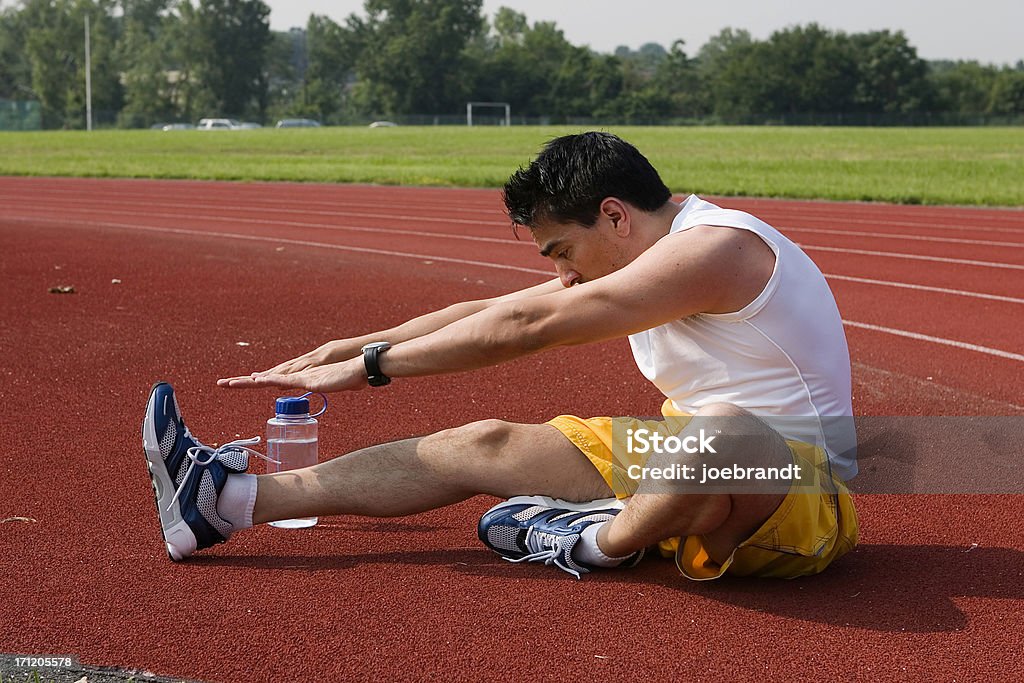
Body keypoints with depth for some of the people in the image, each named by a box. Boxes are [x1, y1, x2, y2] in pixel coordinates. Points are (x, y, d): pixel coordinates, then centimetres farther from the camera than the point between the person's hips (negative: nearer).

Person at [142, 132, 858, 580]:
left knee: (716, 434, -44)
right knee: (483, 445, 1)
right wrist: (347, 349, 7)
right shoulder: (651, 250, 9)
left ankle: (606, 540, -12)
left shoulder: (712, 248, -21)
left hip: (799, 494, -9)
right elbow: (495, 309, 11)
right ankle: (228, 499, -3)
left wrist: (367, 369, -18)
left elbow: (524, 328, -23)